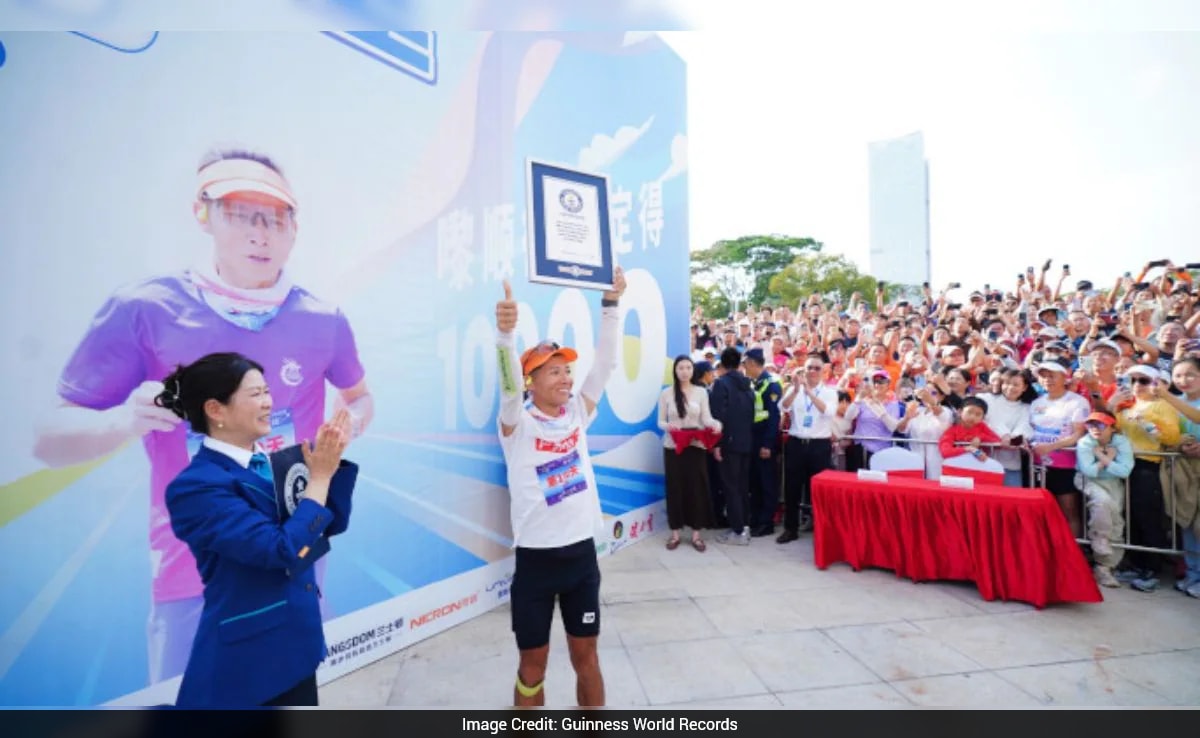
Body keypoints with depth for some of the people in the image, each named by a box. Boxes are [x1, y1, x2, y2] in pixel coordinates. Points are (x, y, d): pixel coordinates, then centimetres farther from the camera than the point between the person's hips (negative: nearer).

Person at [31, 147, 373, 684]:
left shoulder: (322, 320, -5)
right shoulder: (144, 310, -11)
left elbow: (359, 397, 12)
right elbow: (51, 439, -4)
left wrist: (344, 429, -9)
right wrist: (125, 421, -25)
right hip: (192, 576, -1)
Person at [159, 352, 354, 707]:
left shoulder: (271, 462, 1)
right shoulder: (195, 486, -20)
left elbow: (332, 524, 2)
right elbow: (284, 551, -27)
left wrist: (333, 461, -10)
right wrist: (320, 476, -20)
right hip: (244, 658, -6)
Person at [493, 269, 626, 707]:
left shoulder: (577, 413, 1)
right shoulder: (518, 424, -9)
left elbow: (605, 362, -5)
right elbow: (509, 382, -29)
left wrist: (611, 304, -13)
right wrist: (504, 330, -46)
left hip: (581, 552, 4)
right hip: (536, 558, -3)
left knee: (586, 653, 18)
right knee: (533, 661, 13)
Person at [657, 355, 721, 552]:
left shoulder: (701, 392, 2)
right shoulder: (666, 393, 1)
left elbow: (706, 418, -3)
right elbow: (660, 421, 2)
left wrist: (715, 424, -24)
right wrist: (668, 426, -20)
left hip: (696, 446, 0)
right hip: (673, 446, 0)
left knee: (696, 487, 4)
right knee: (675, 487, 6)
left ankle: (696, 533, 16)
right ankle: (675, 532, 18)